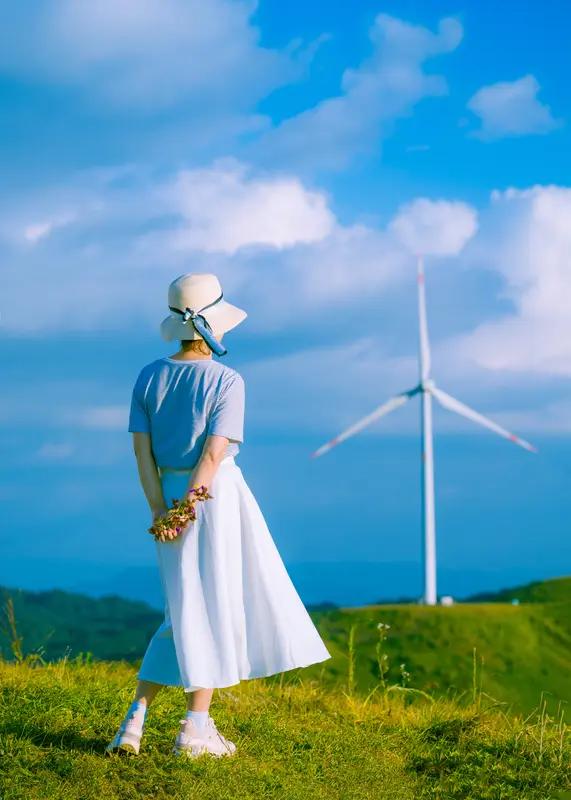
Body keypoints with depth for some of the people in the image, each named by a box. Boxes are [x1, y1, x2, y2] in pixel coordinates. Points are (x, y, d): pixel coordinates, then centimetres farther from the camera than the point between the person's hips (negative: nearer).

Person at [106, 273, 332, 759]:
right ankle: (196, 728, 5)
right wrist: (188, 508, -16)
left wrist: (162, 511, -4)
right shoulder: (227, 381, -9)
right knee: (210, 608, 3)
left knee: (188, 609, 14)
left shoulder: (149, 377, 5)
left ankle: (136, 719, 8)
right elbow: (213, 452, -17)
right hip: (216, 495, -5)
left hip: (170, 496, 6)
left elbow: (142, 450, -1)